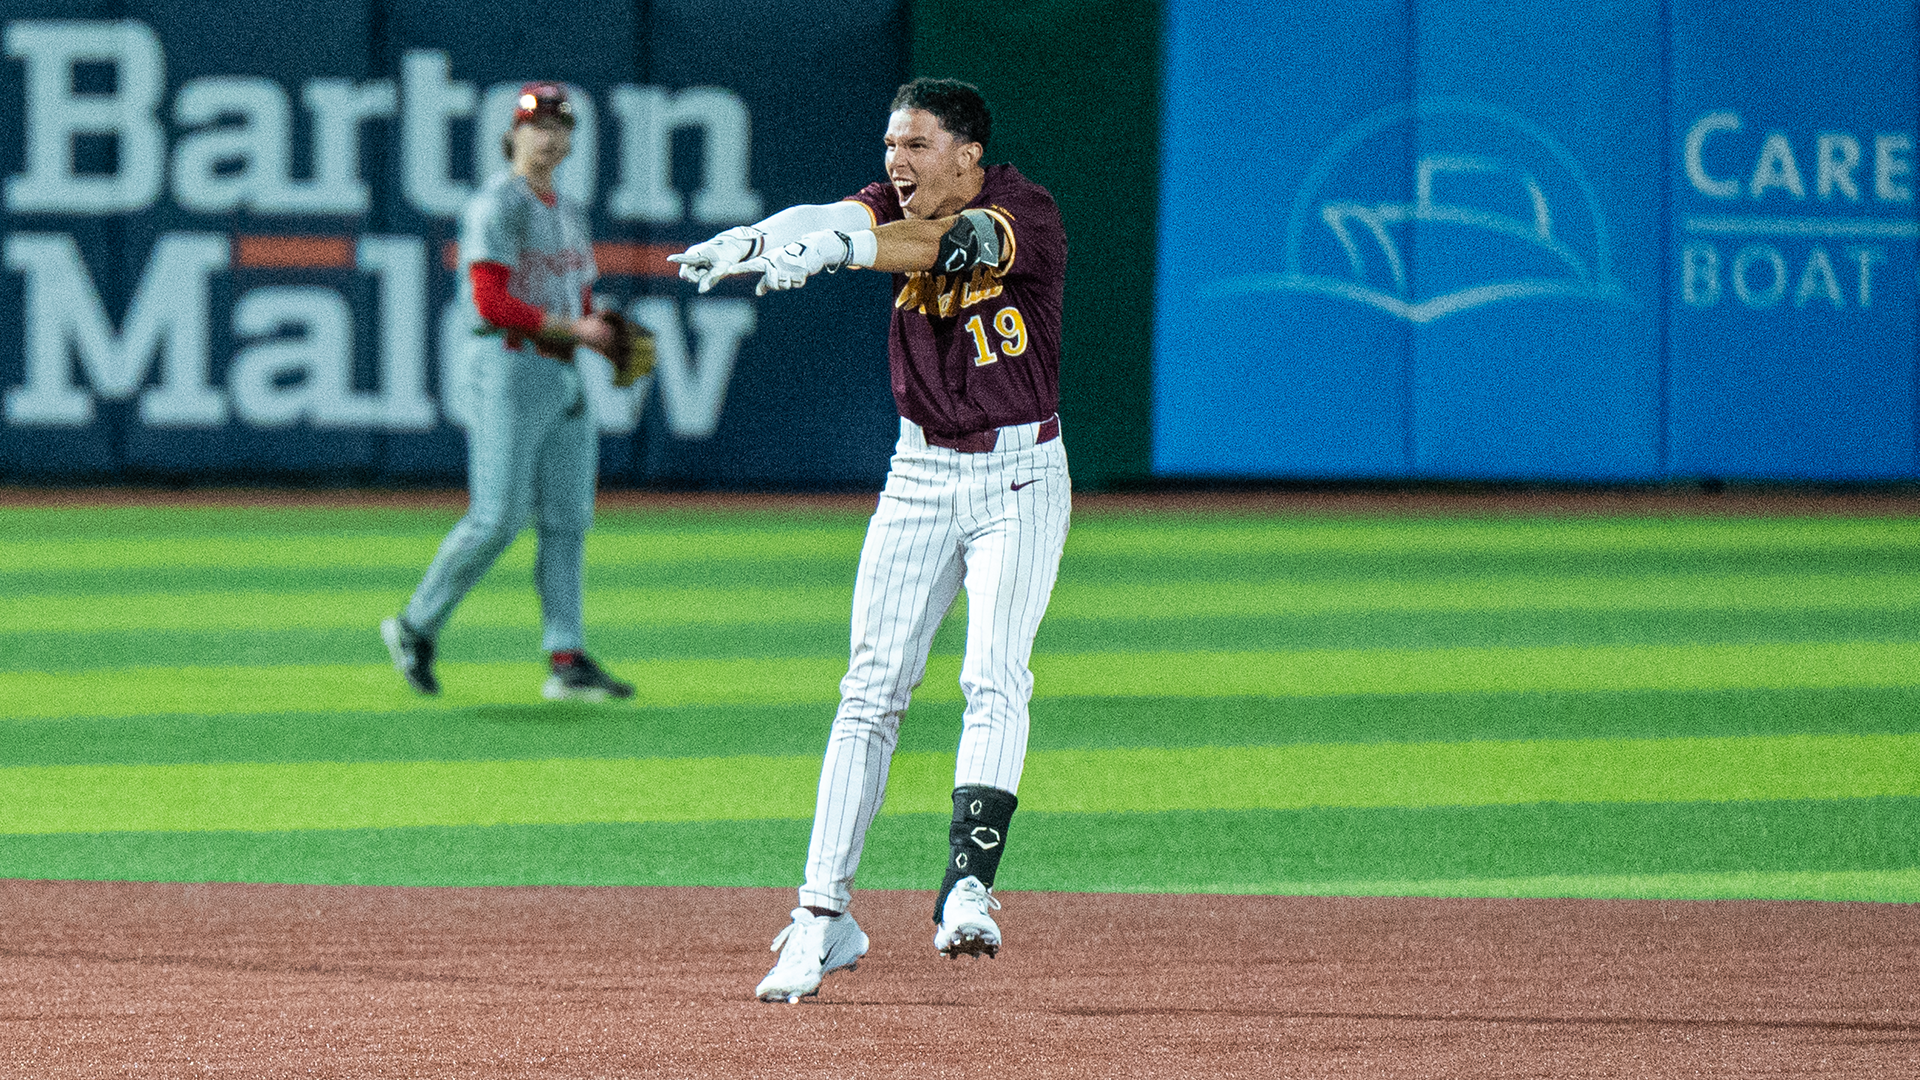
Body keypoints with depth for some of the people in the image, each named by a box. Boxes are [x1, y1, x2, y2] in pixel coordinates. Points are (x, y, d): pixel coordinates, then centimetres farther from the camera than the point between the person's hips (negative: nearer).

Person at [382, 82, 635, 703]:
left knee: (568, 521, 2)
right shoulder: (497, 205, -9)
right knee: (498, 518, -10)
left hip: (564, 374, 8)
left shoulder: (566, 213, 18)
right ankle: (416, 626, 5)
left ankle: (566, 662, 0)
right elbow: (491, 301, -18)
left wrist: (609, 340, 2)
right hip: (510, 366, -8)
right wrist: (573, 328, -18)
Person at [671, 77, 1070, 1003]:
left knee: (994, 679, -18)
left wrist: (829, 248, -55)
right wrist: (754, 240, -49)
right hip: (920, 475, 4)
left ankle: (968, 889, -27)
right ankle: (824, 917, -1)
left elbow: (950, 244, -37)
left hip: (1019, 480, -4)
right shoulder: (895, 205, -2)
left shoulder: (1026, 215, -16)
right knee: (871, 690, -1)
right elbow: (833, 222, -24)